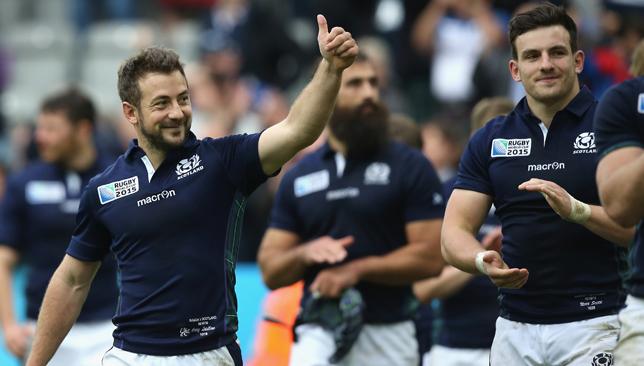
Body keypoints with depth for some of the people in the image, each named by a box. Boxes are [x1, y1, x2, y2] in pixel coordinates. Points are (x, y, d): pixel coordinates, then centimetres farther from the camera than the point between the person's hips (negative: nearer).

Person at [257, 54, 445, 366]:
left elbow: (430, 257, -7)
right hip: (319, 332, 1)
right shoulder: (299, 177, 10)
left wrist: (358, 269, -15)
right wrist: (304, 253, -11)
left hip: (388, 337, -1)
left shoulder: (410, 167, 0)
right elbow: (270, 271, 10)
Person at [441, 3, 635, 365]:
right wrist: (483, 261, -15)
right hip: (515, 329, 4)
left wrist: (577, 210, -24)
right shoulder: (490, 140, 10)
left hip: (595, 323, -4)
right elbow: (455, 231, 7)